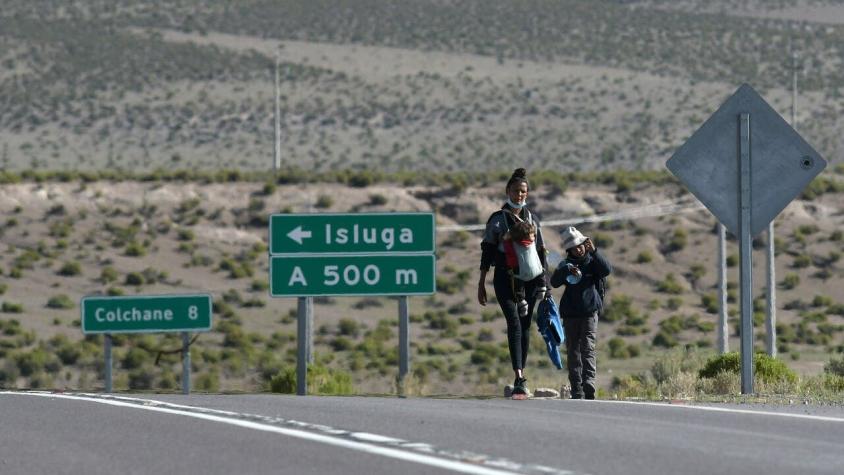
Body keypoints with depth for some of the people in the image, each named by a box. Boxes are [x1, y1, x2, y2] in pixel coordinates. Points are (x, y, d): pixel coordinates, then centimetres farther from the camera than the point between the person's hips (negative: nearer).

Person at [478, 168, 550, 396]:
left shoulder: (532, 220, 15)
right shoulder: (497, 219, 5)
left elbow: (541, 253, 18)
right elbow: (487, 252, 4)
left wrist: (544, 283, 13)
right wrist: (481, 284, 1)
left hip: (530, 279, 4)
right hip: (505, 278, -4)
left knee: (525, 326, 4)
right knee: (514, 324, -16)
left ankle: (520, 376, 11)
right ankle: (519, 377, -25)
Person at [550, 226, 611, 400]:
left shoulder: (592, 262, 4)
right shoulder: (565, 265, 8)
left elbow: (607, 270, -15)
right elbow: (554, 282, -6)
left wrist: (594, 251, -24)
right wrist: (566, 271, -24)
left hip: (589, 312, -3)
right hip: (570, 314, 3)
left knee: (588, 348, -15)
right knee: (573, 351, 4)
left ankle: (589, 384, -25)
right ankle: (576, 390, 6)